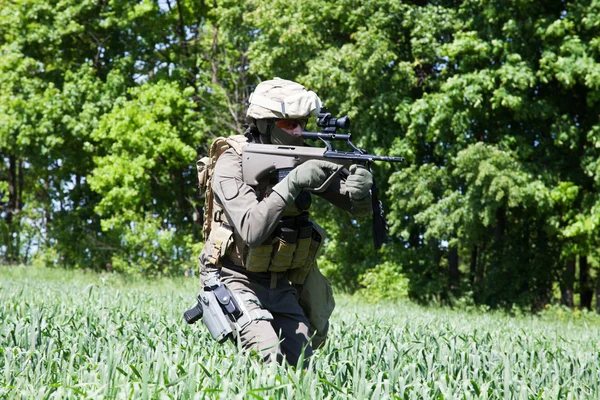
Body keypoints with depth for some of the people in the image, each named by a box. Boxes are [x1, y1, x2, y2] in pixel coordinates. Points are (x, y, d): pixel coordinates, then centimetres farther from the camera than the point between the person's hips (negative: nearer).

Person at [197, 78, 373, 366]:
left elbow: (358, 208, -2)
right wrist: (293, 183, -37)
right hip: (236, 280, -6)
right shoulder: (232, 164, -18)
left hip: (280, 285, 6)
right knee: (268, 362, -23)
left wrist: (360, 190, -26)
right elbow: (252, 231, -32)